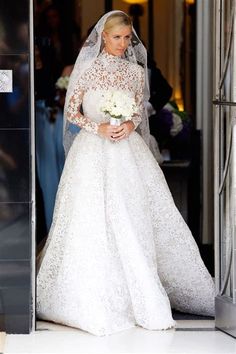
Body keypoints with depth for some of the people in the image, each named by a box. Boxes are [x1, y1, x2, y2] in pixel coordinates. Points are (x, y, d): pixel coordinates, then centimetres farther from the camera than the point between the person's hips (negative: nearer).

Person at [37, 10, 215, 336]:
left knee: (136, 221, -1)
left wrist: (129, 125, -9)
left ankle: (147, 301, 5)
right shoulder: (88, 69, 1)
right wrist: (99, 128, -13)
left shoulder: (136, 71, 9)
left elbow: (140, 112, 13)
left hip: (128, 149, 3)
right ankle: (99, 302, 3)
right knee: (96, 221, -6)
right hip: (94, 151, -2)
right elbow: (71, 112, 2)